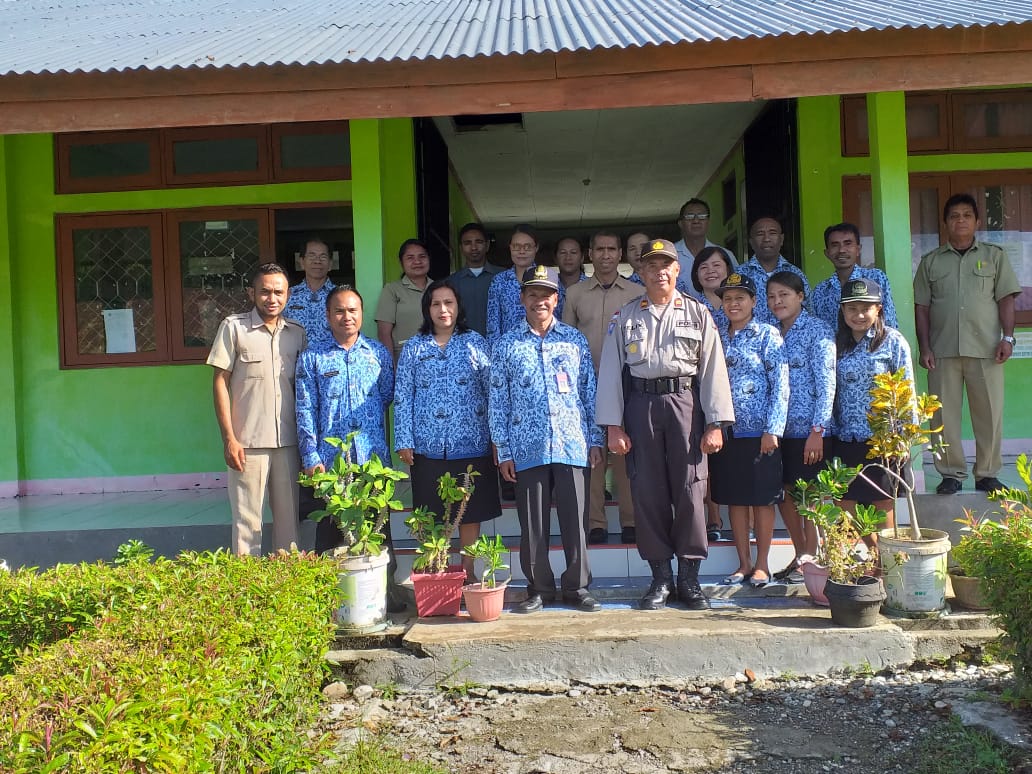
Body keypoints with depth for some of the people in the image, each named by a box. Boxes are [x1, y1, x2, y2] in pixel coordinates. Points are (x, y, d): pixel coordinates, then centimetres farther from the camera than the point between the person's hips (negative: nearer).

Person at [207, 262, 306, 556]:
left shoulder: (297, 333, 10)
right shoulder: (233, 327, -1)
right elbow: (220, 383, -2)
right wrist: (229, 438, -8)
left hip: (288, 442, 4)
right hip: (248, 442, -3)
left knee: (289, 516, 10)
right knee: (247, 519, 1)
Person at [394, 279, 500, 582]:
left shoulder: (475, 343, 5)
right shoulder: (413, 348, 6)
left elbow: (492, 389, 3)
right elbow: (403, 397, 4)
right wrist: (403, 442, -3)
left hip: (471, 444, 0)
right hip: (428, 447, 0)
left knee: (471, 511, 8)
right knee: (431, 515, 6)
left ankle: (467, 571, 21)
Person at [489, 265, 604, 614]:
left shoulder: (575, 339, 9)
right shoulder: (506, 345, 6)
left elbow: (589, 391, 10)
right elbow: (498, 400, 5)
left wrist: (595, 440, 5)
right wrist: (503, 451, 0)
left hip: (573, 446, 0)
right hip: (528, 449, 0)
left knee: (575, 520, 4)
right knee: (533, 524, 6)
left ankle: (577, 587, 17)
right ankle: (539, 588, 19)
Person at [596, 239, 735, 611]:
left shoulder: (697, 314, 8)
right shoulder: (625, 317, 9)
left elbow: (713, 369, 3)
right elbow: (611, 370, 6)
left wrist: (715, 424, -3)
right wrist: (613, 425, 0)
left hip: (685, 403, -1)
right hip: (640, 404, 1)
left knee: (689, 490, -1)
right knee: (647, 492, 3)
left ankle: (689, 578, 9)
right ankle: (661, 577, 13)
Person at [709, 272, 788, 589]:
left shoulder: (768, 335, -3)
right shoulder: (717, 337, 10)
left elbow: (780, 385, -8)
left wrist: (772, 429, -14)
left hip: (759, 431, -4)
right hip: (726, 431, 4)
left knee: (762, 498, 3)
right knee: (734, 499, 8)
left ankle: (762, 564, 13)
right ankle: (744, 563, 18)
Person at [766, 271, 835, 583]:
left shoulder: (817, 330, -6)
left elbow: (826, 383, -11)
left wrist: (817, 430, -16)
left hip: (810, 429, -6)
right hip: (781, 429, 6)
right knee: (783, 493, 10)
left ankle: (812, 560, 11)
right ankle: (800, 555, 24)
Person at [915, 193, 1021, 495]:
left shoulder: (994, 256, 11)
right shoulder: (931, 262, 12)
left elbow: (1006, 299, 6)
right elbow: (922, 308, 9)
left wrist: (1007, 337, -5)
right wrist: (924, 347, 0)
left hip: (986, 350, 0)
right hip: (943, 351, 1)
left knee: (989, 413, 1)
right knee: (945, 413, 2)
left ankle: (987, 474, 11)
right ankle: (952, 473, 12)